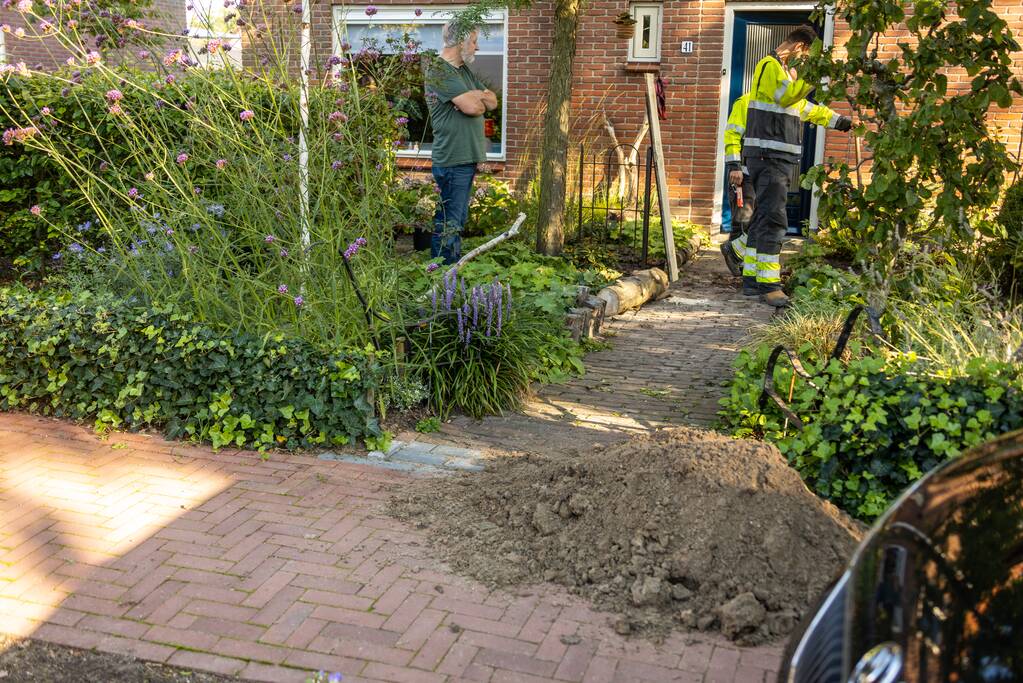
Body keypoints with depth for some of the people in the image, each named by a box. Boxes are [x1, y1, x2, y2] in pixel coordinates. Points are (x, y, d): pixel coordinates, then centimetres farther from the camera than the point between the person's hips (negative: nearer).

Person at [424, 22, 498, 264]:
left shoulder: (464, 70, 17)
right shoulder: (438, 70, -13)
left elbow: (492, 101, 13)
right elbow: (472, 107, -22)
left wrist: (475, 96, -8)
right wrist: (480, 101, 1)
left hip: (467, 158, 10)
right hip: (452, 161, -10)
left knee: (458, 220, 16)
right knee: (448, 224, -5)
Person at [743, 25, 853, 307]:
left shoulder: (784, 70, 24)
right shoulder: (770, 65, -8)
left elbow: (803, 106, 34)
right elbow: (787, 95, -24)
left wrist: (836, 120, 33)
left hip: (778, 157, 10)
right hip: (768, 155, -10)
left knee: (764, 217, 10)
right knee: (773, 218, -15)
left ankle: (752, 279, 14)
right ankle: (768, 284, -17)